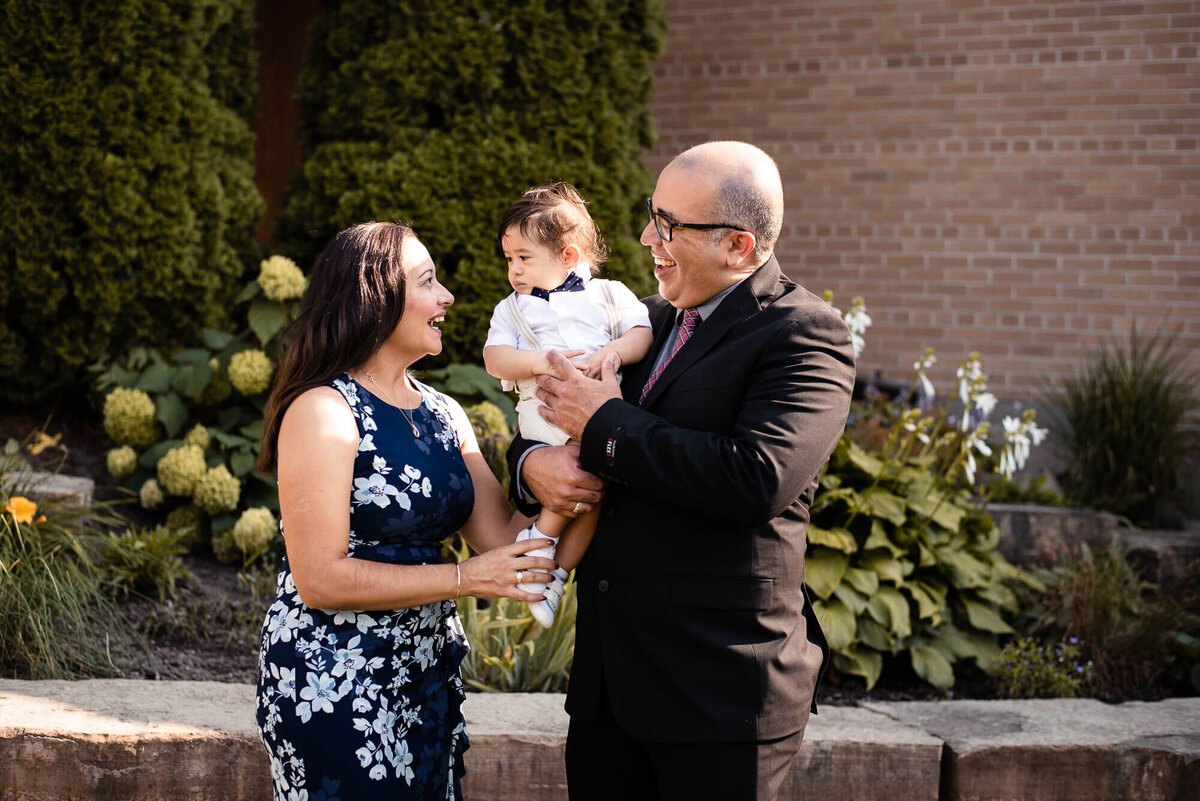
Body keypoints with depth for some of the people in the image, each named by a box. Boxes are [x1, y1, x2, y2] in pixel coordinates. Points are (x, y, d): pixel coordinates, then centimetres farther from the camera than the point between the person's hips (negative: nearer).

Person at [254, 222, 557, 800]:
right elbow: (320, 578, -19)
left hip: (428, 679, 7)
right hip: (334, 688, -7)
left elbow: (503, 535, 1)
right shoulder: (323, 411, -13)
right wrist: (463, 579, -19)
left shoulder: (444, 414, 11)